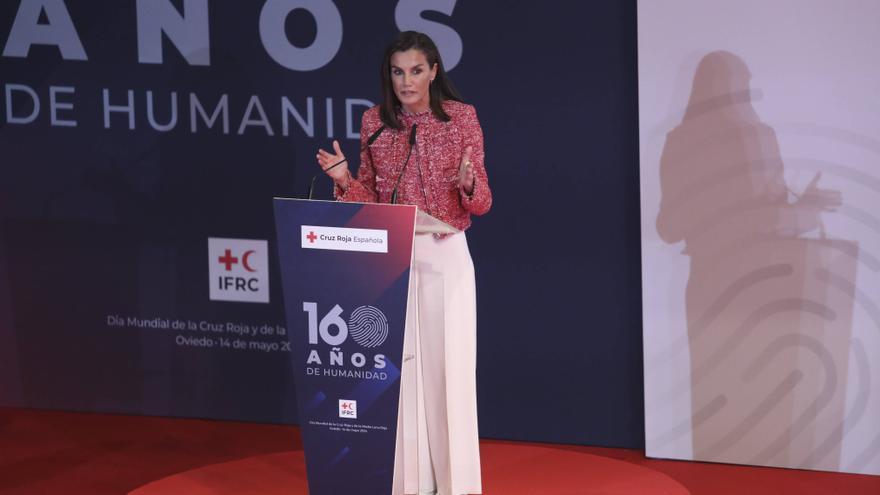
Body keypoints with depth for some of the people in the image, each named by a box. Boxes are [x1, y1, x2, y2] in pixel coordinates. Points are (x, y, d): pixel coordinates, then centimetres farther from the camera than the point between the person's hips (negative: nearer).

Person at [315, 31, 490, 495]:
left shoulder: (461, 117, -4)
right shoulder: (375, 121, 4)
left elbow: (481, 202, -5)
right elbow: (369, 199, 10)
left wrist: (468, 183, -26)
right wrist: (345, 179, -10)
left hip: (445, 256, -3)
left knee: (448, 364, -2)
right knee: (396, 365, 5)